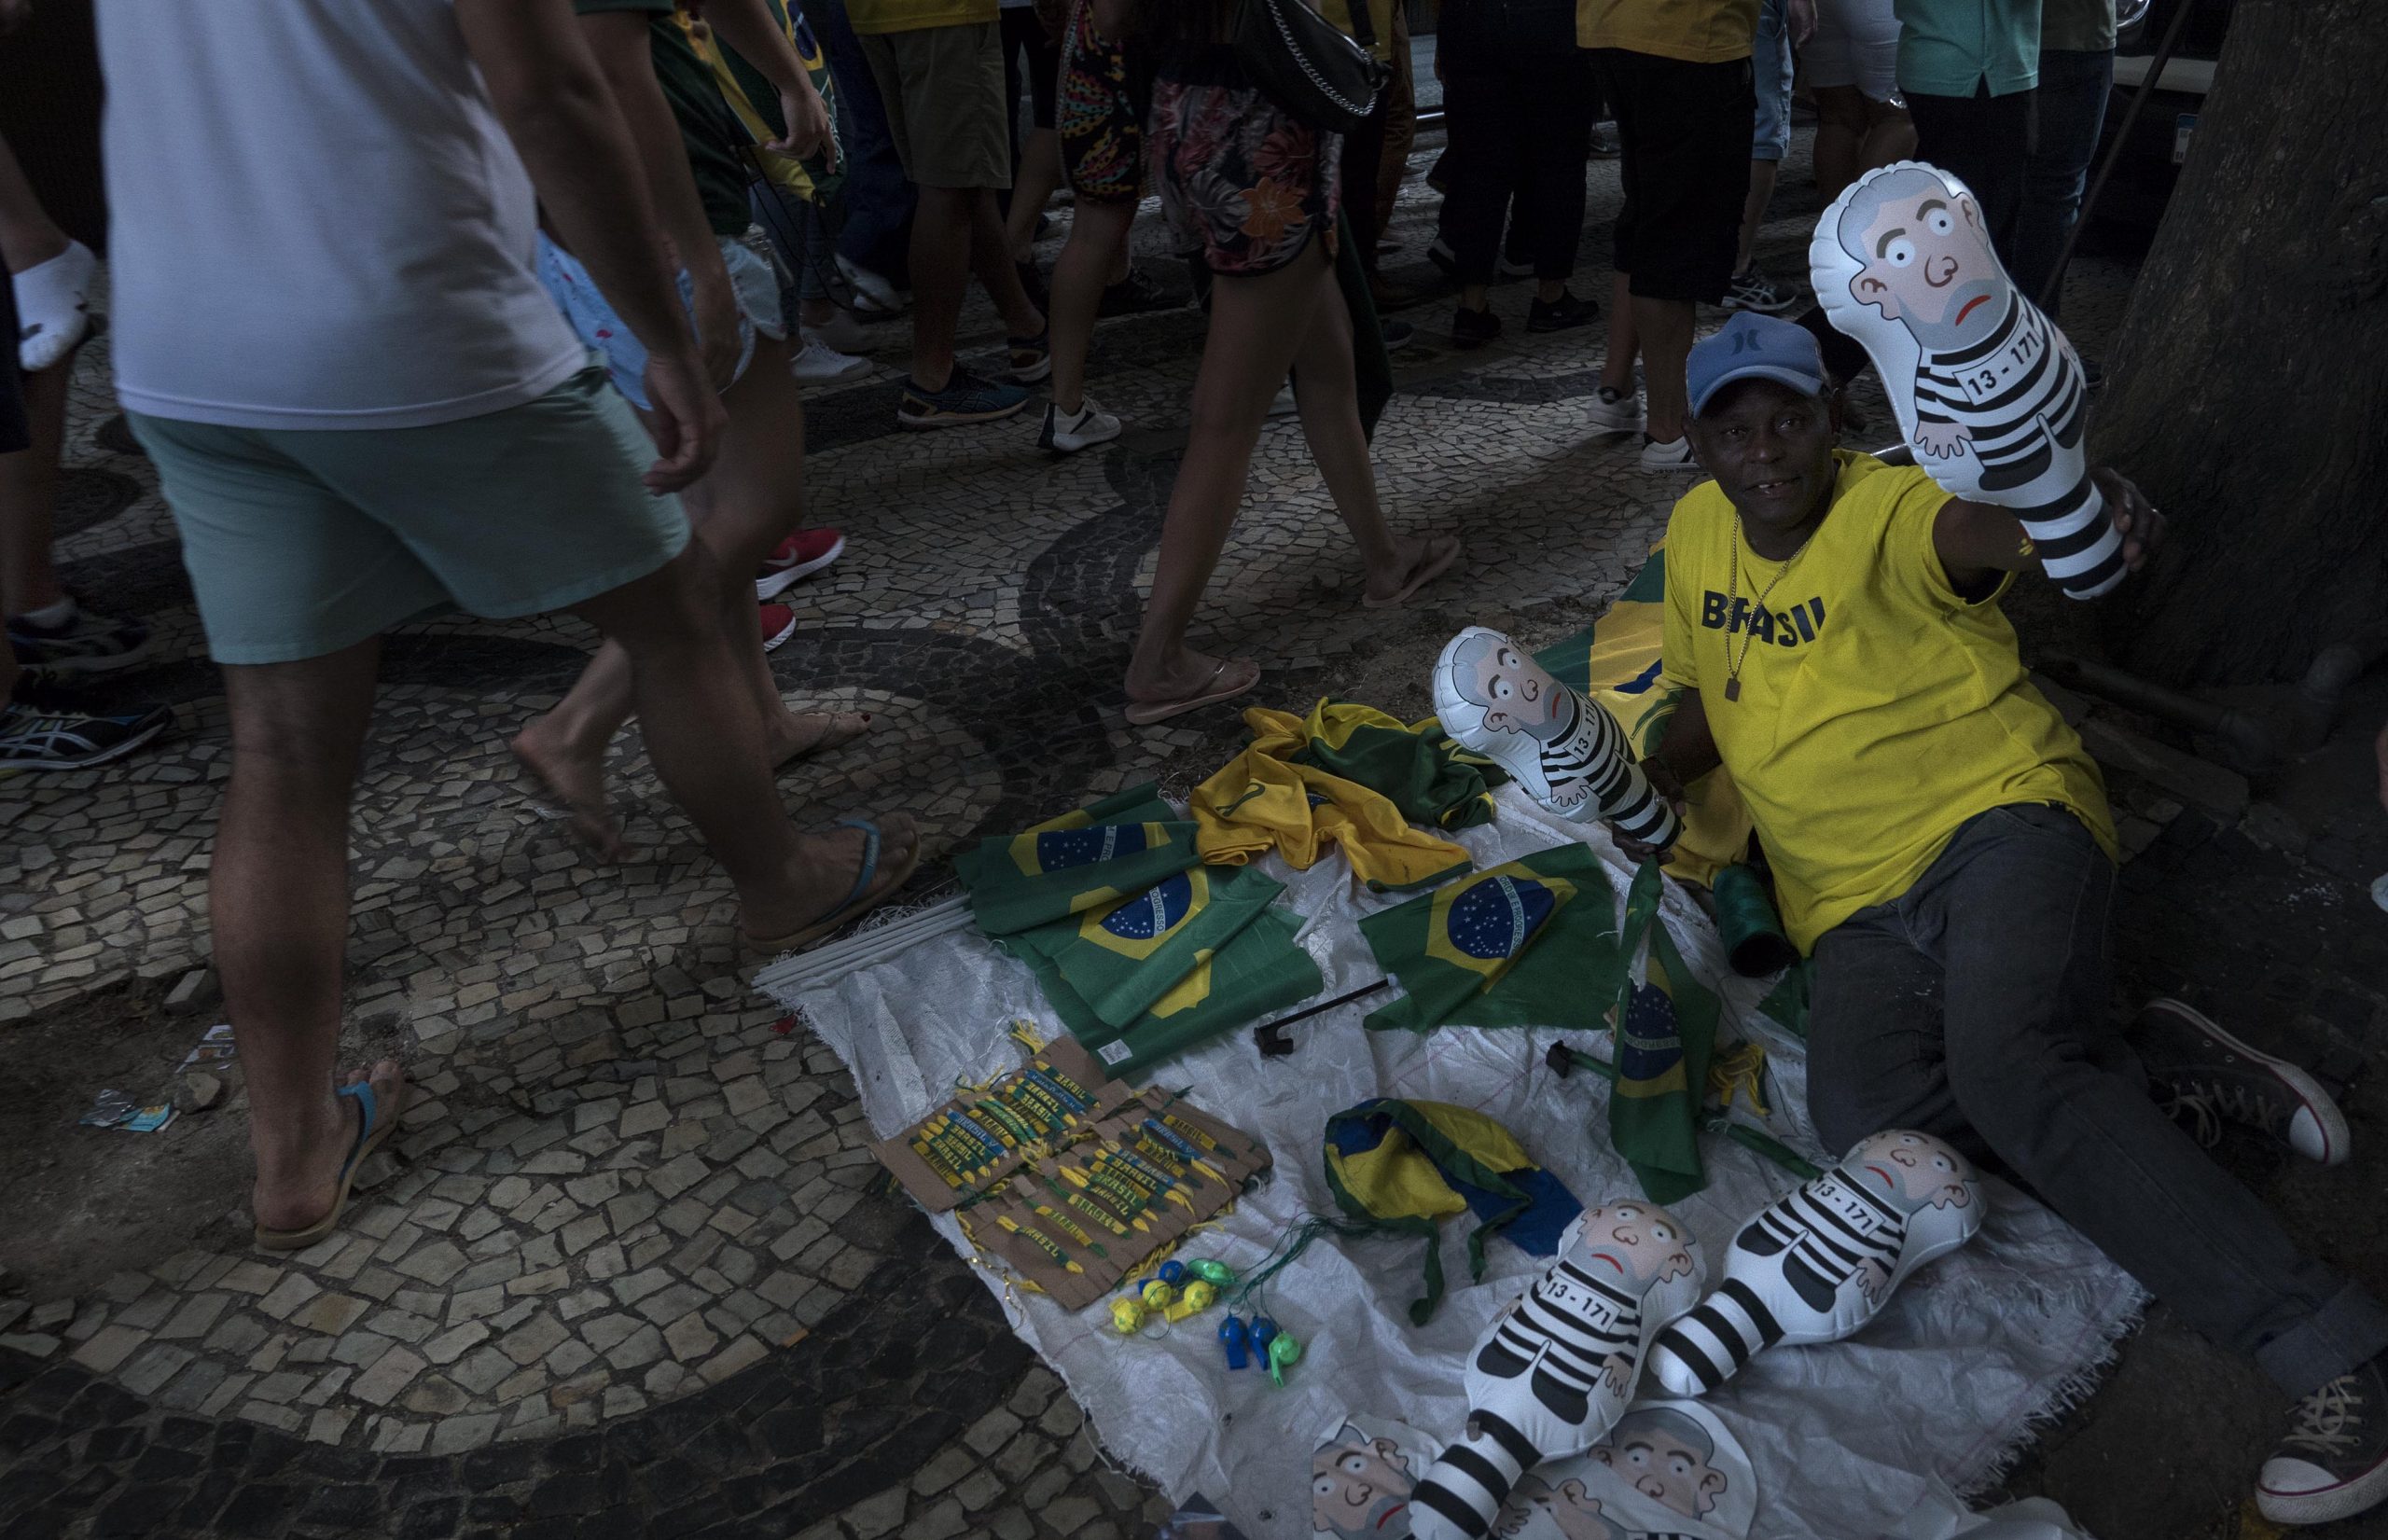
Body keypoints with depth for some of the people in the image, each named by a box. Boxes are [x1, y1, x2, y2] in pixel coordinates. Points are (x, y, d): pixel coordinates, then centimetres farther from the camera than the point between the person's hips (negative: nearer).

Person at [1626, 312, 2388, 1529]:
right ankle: (2153, 1066, -5)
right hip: (1858, 906, 5)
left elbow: (1991, 530, -29)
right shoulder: (1696, 535, 13)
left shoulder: (1890, 513, -6)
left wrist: (2092, 508, -52)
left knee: (2005, 1069, -33)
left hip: (2001, 823, -4)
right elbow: (1705, 704, 24)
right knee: (1864, 1117, -26)